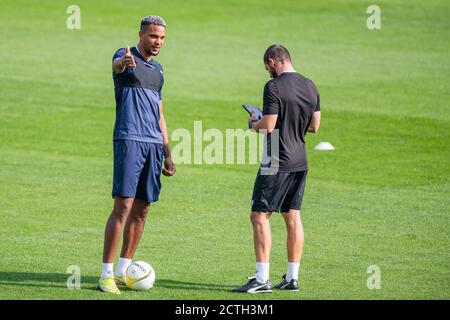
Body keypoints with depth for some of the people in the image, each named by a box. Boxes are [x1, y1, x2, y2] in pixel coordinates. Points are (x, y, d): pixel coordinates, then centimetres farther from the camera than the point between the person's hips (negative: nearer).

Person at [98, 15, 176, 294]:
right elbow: (117, 64, -29)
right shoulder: (125, 57, -2)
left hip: (154, 144, 7)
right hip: (129, 140, -7)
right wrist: (125, 61, -54)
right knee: (123, 207, -12)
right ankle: (106, 274, -10)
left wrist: (168, 155, 20)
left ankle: (123, 271, 13)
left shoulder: (158, 70, 20)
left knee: (141, 210, 6)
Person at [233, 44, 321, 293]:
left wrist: (252, 124, 2)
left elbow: (268, 126, -18)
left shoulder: (274, 87, -15)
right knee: (293, 217, 11)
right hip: (300, 161, 8)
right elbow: (314, 126, 14)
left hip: (277, 162, -8)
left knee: (259, 216, -4)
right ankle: (292, 278, 13)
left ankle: (262, 279, -10)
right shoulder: (310, 86, 9)